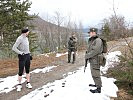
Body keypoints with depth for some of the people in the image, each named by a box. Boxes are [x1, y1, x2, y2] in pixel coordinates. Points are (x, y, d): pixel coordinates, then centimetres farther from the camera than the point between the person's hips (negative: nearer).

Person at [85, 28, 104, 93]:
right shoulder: (91, 40, 12)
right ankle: (96, 84, 38)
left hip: (95, 60, -10)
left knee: (95, 74, -4)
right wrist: (87, 55, 1)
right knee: (93, 73, 21)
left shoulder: (98, 40, -17)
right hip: (92, 60, 10)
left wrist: (87, 56, -17)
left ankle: (98, 89, 4)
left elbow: (95, 51, -24)